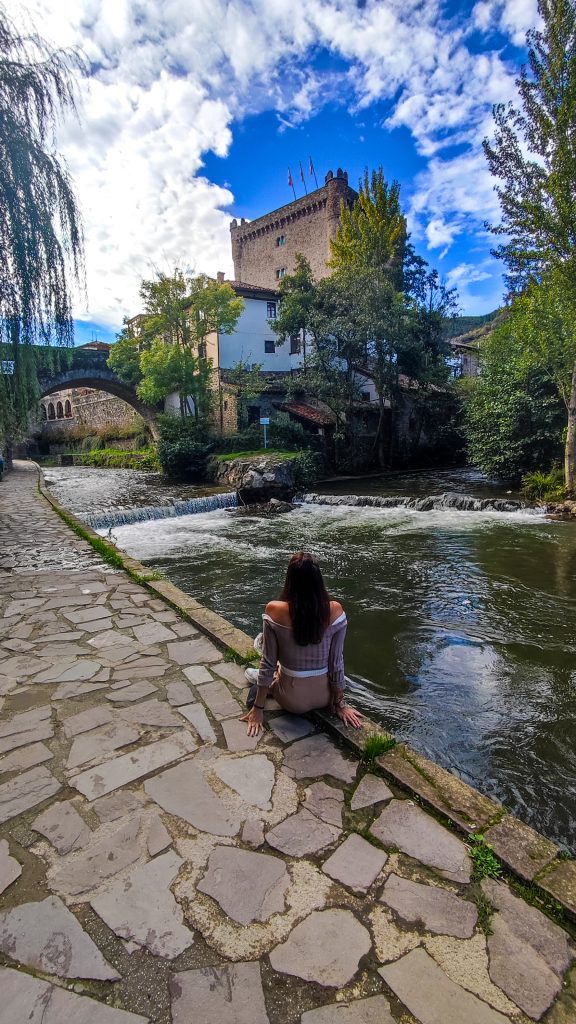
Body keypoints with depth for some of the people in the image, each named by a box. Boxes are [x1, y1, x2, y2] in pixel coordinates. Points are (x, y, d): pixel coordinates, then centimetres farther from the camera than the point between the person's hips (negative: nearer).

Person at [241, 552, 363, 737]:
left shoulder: (274, 610, -22)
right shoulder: (335, 611, -19)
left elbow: (268, 663, -14)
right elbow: (336, 662, -10)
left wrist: (258, 708, -1)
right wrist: (340, 703, 6)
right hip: (325, 697, 2)